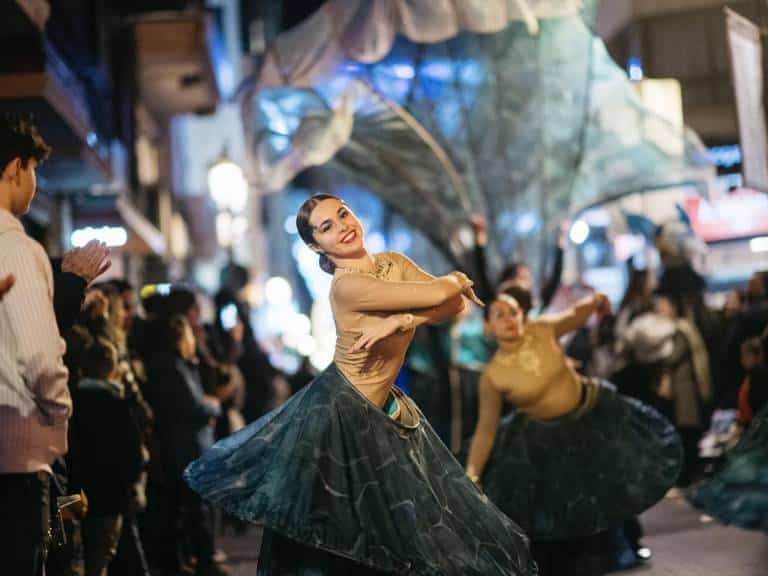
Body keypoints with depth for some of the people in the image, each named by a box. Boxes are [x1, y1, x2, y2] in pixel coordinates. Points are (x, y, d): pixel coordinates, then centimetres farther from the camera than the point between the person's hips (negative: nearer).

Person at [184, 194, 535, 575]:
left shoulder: (393, 262, 0)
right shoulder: (347, 285, -24)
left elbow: (455, 305, -11)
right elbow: (439, 293, -26)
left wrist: (399, 321, -26)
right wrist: (458, 281, -4)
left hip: (383, 411, 8)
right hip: (338, 412, -8)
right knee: (331, 535, 3)